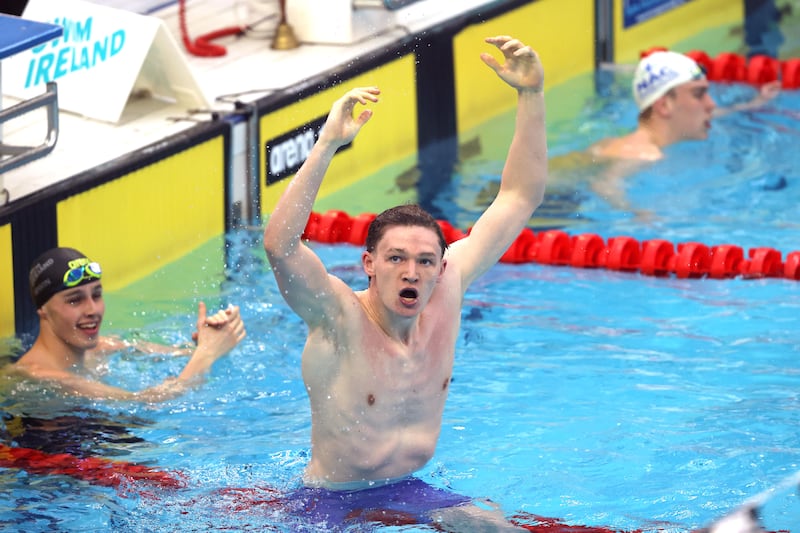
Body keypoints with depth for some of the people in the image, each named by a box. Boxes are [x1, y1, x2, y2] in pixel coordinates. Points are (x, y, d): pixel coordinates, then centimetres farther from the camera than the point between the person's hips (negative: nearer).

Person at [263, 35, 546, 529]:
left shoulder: (447, 289, -4)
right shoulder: (339, 316, -19)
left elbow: (519, 199, 0)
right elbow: (279, 244, -39)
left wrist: (532, 95, -9)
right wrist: (327, 145, -45)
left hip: (410, 491, 4)